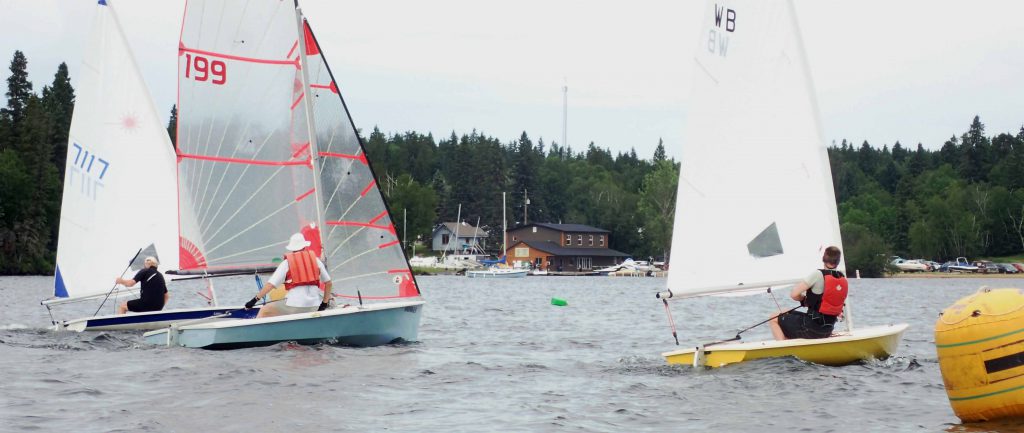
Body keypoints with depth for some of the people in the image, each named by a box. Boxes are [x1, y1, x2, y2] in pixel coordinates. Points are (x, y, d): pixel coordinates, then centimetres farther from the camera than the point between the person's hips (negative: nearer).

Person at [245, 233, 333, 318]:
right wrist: (324, 303, 22)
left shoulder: (287, 263, 3)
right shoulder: (315, 260, 12)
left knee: (264, 311, 12)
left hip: (294, 306, -3)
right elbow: (328, 282, 13)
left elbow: (270, 284, -2)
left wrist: (255, 300, 5)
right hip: (314, 307, 3)